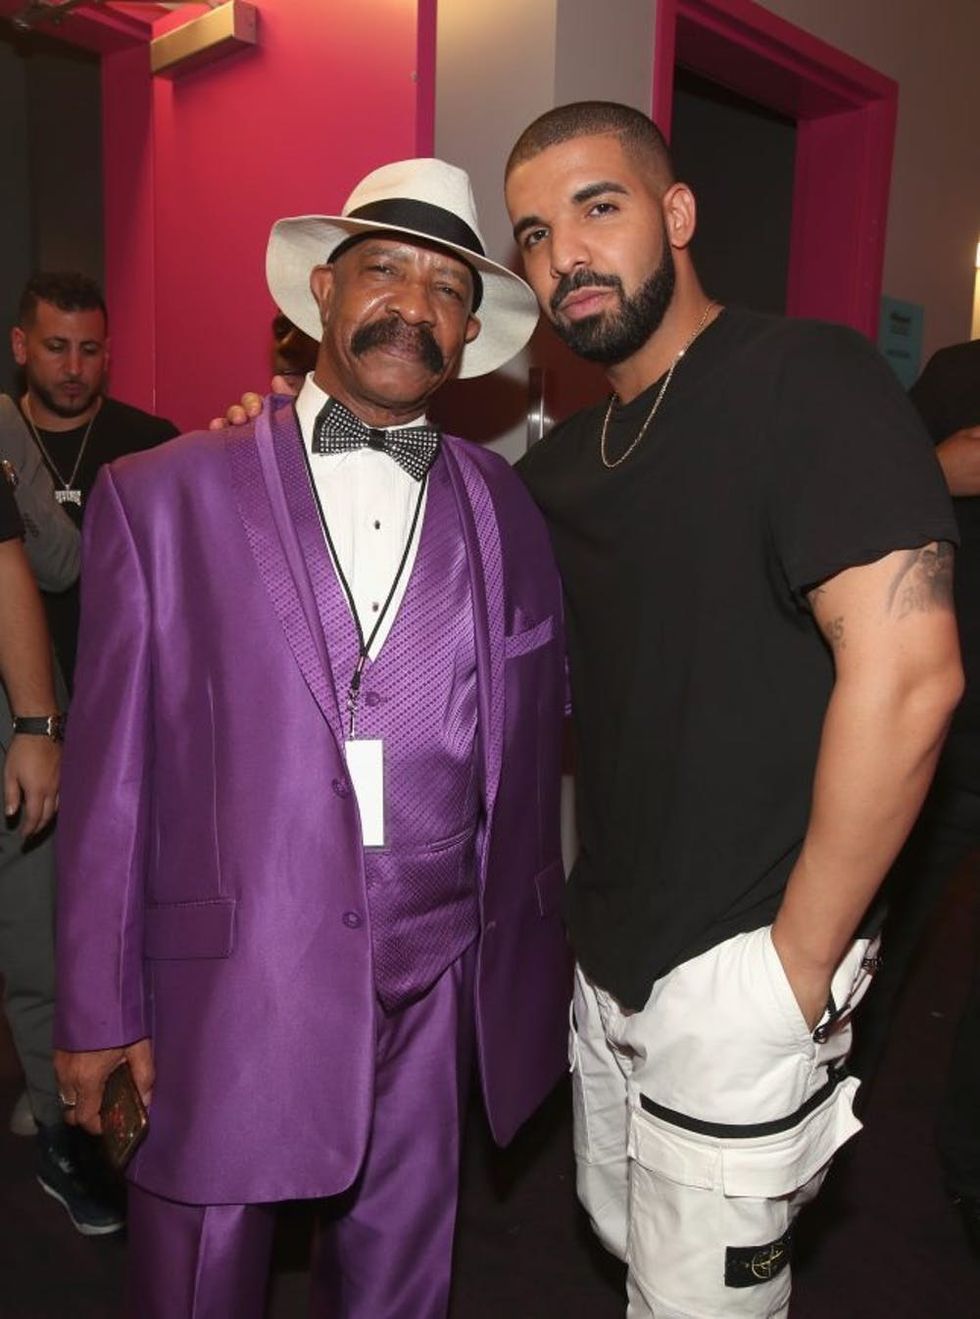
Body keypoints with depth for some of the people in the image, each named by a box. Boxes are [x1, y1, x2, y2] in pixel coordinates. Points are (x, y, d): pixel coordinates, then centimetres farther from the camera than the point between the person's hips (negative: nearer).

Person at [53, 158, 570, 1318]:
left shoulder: (508, 509, 4)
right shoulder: (160, 496, -3)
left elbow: (537, 737, 8)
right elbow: (108, 767, -3)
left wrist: (530, 959, 7)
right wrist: (99, 1011, -1)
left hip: (436, 987, 3)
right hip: (222, 992, -2)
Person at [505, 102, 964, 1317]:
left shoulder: (806, 378, -15)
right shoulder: (562, 462, 8)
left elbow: (906, 672, -23)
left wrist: (798, 964, -18)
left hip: (735, 972, -7)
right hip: (611, 954, 7)